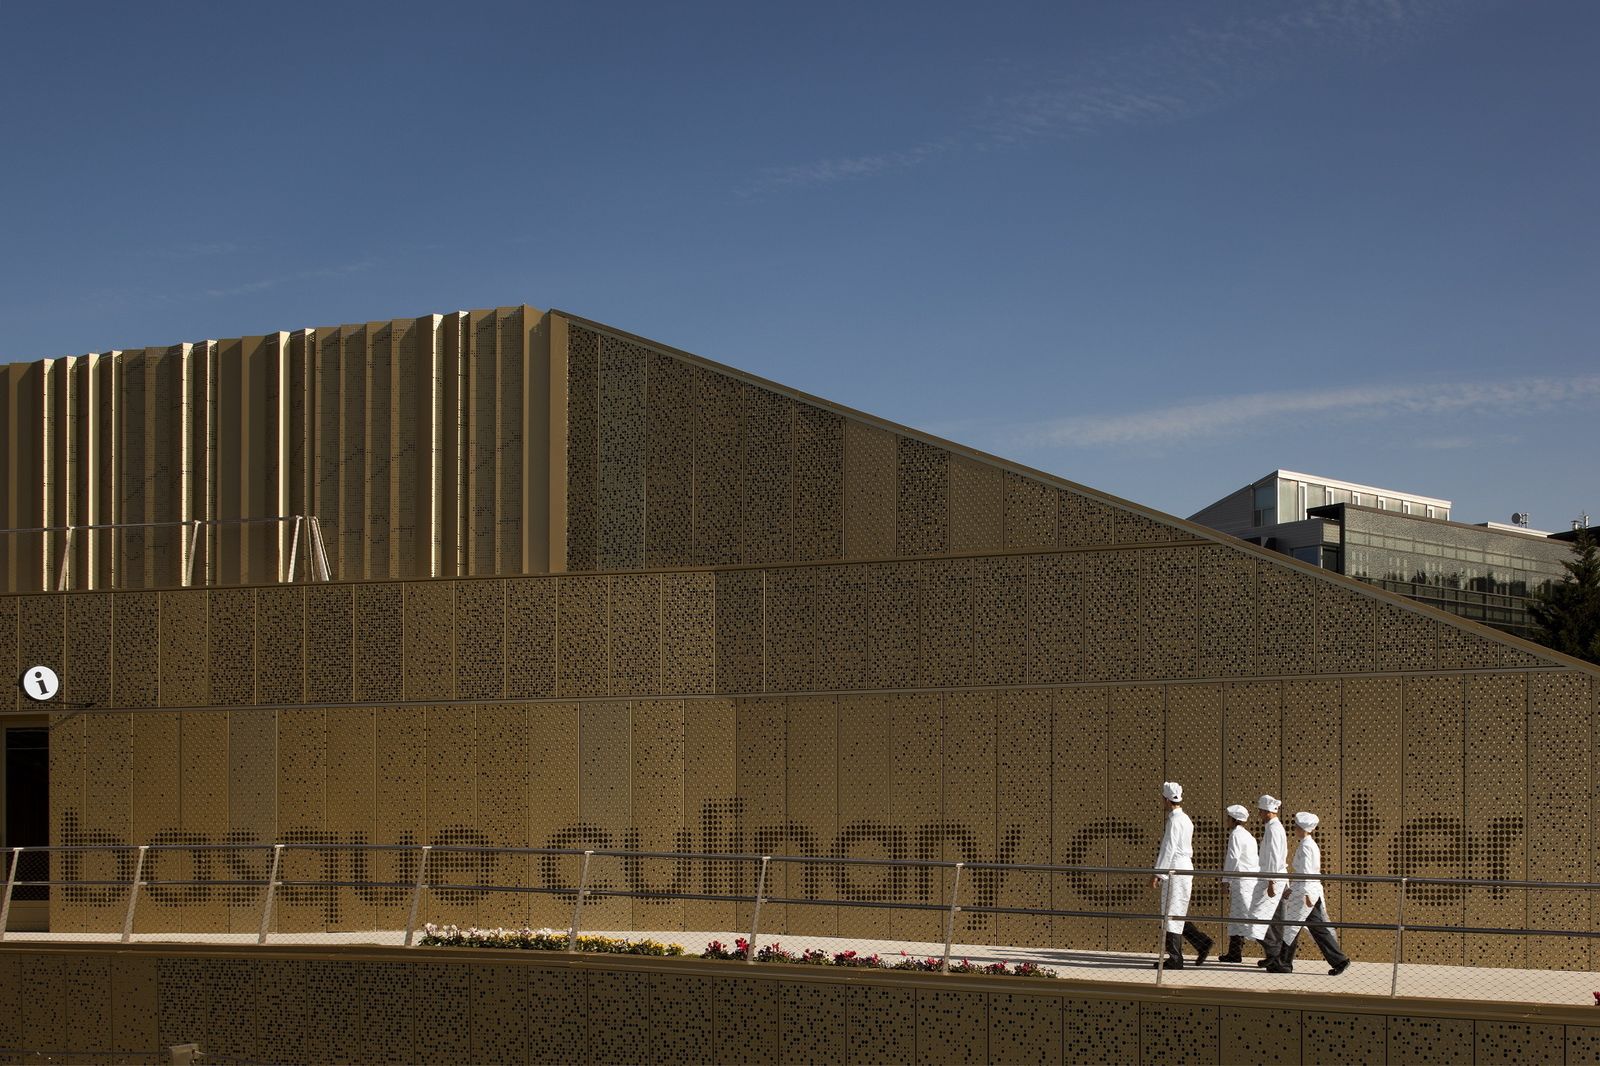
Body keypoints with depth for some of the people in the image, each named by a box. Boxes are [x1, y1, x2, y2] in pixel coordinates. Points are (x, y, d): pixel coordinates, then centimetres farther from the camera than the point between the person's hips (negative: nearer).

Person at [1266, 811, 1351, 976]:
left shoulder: (1305, 846, -14)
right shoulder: (1312, 844, 16)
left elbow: (1306, 871, -19)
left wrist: (1306, 894, -21)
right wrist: (1292, 888, 28)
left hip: (1306, 891, -9)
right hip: (1314, 891, 9)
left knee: (1292, 927, 0)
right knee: (1318, 928, 8)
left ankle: (1283, 964, 7)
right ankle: (1339, 960, 5)